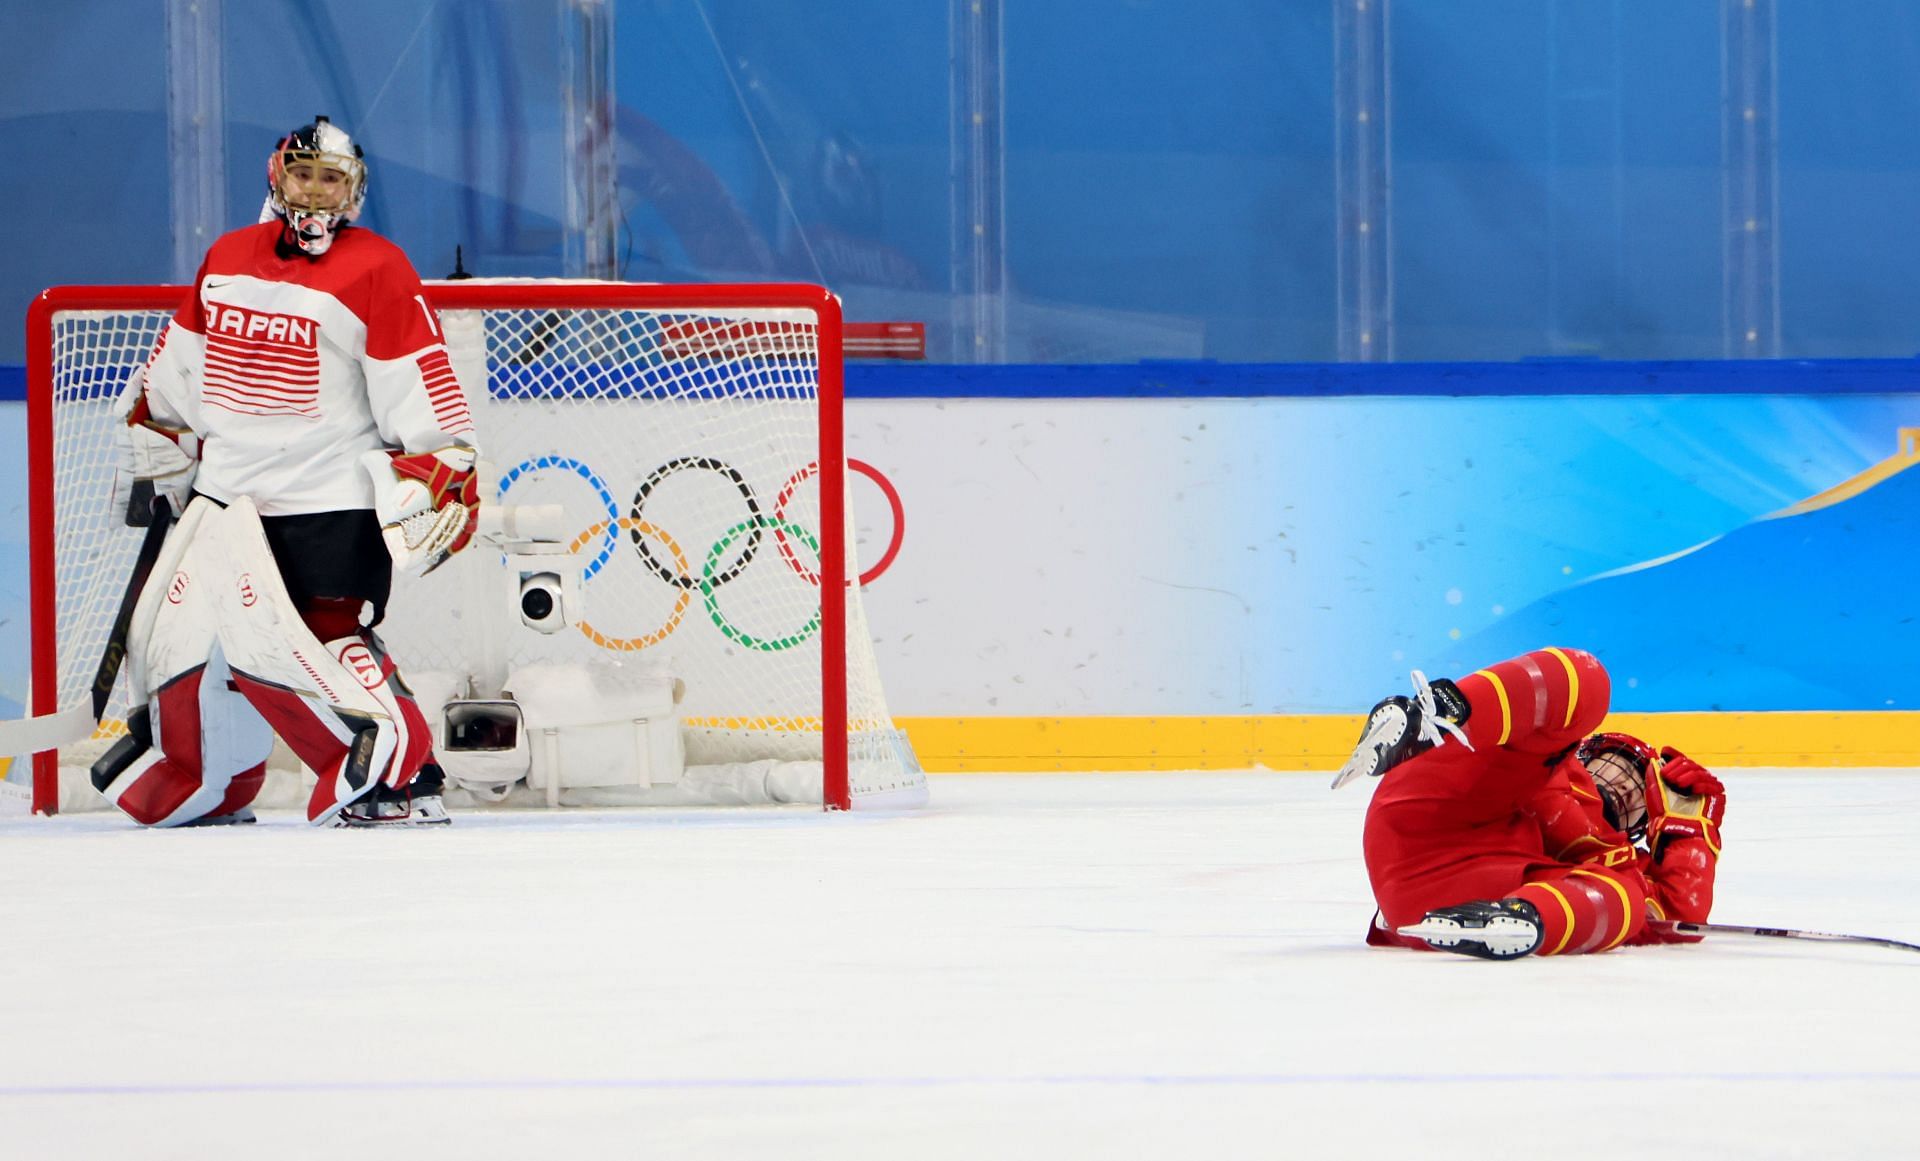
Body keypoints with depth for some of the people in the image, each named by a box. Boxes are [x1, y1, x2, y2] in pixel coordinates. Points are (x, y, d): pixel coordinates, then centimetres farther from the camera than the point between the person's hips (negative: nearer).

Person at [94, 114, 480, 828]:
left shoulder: (377, 272, -8)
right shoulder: (226, 260, 10)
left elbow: (424, 394, -11)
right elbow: (177, 368, 23)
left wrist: (442, 477, -18)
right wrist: (153, 453, 24)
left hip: (332, 507, -6)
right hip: (225, 494, 6)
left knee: (322, 642, -20)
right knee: (178, 634, 6)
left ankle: (401, 778, -14)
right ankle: (199, 792, 24)